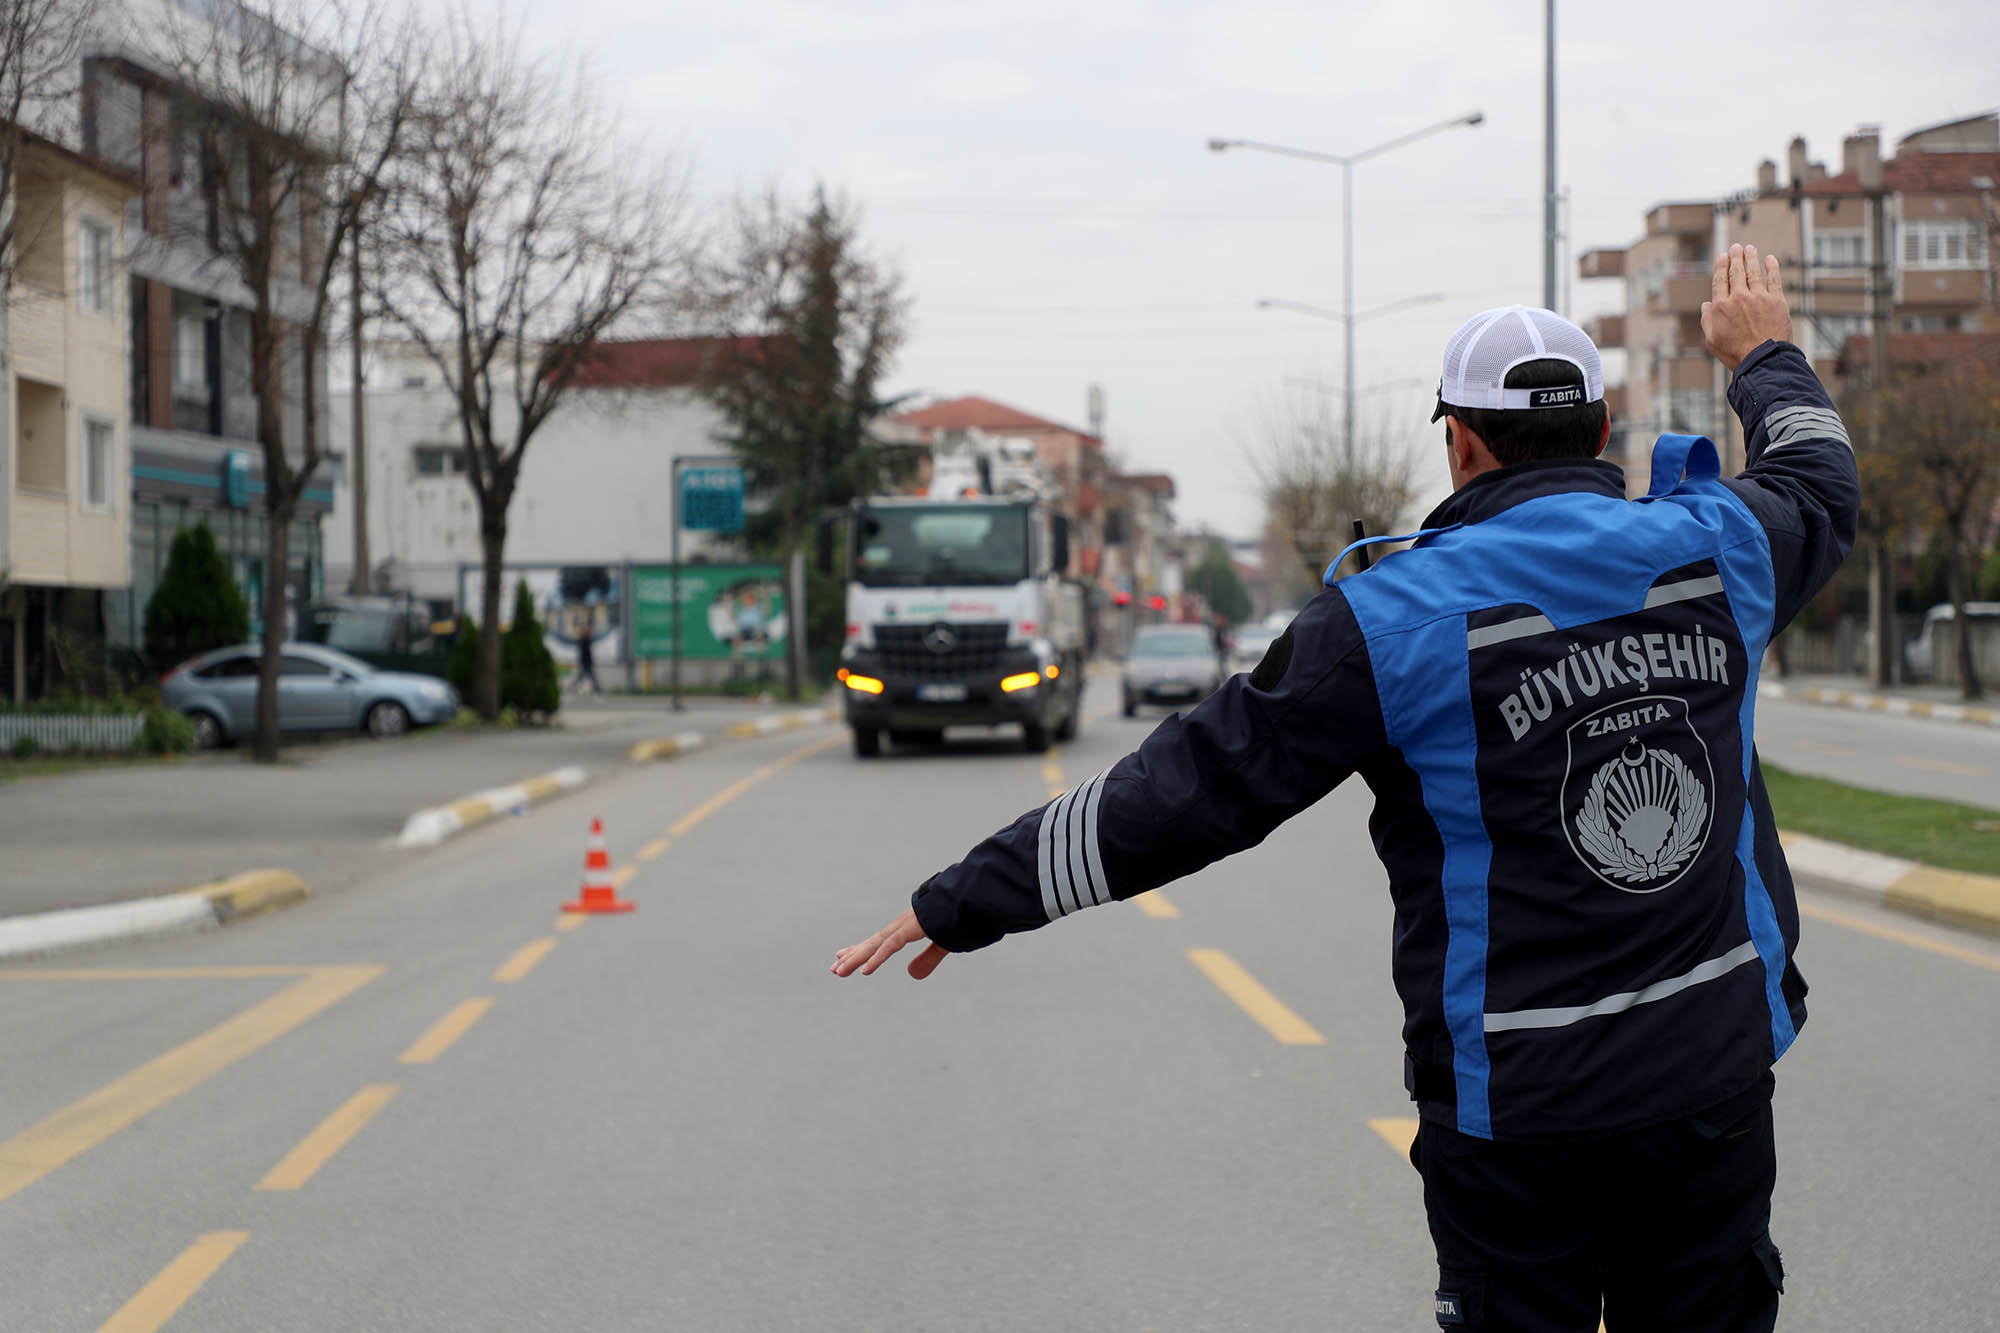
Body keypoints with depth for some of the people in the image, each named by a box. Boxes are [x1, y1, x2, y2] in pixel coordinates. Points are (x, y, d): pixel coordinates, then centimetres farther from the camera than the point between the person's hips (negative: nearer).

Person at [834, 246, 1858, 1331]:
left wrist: (961, 903, -3)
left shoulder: (1400, 621, -13)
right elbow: (1821, 484, 25)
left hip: (1516, 1105, -4)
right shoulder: (1711, 548, 0)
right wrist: (1766, 358, 46)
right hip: (1717, 1076, 4)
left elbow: (1190, 786, -11)